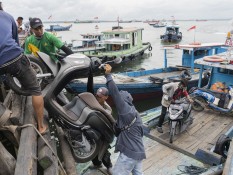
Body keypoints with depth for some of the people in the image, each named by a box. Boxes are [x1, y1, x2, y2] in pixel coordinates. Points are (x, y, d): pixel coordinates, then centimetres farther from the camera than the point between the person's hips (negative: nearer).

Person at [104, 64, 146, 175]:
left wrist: (108, 75, -19)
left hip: (129, 153, -9)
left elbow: (115, 93, -23)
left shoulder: (126, 110, -15)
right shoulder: (133, 112, 15)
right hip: (138, 152, 9)